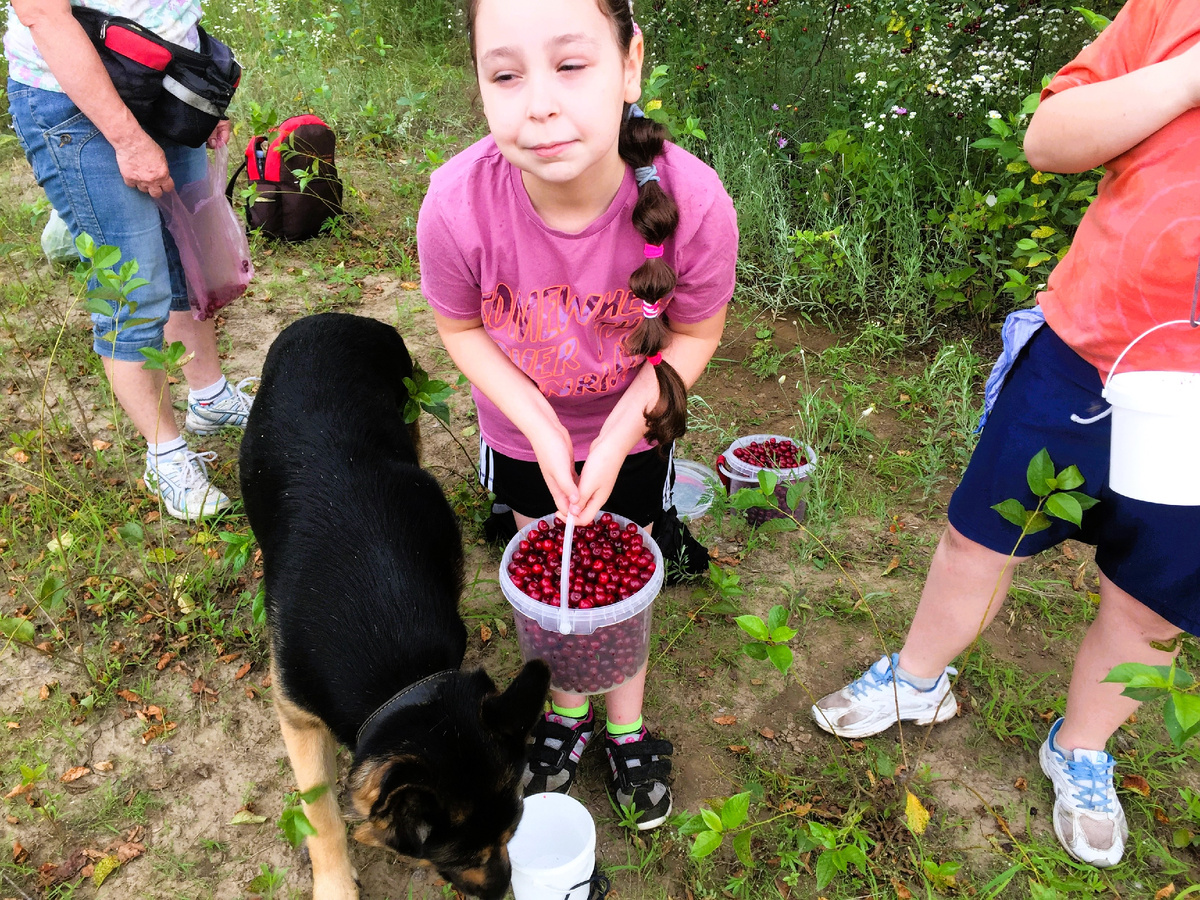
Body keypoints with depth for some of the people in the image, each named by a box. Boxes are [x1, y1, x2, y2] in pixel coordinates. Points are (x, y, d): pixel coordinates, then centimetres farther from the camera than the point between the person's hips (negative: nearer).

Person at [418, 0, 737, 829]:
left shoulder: (693, 201, -34)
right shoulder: (456, 205, -33)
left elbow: (695, 332, -15)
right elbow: (463, 328, -12)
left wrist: (620, 432, -24)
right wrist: (541, 426, -22)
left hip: (633, 425, 0)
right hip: (524, 428, 1)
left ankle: (627, 724, 45)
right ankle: (568, 708, 49)